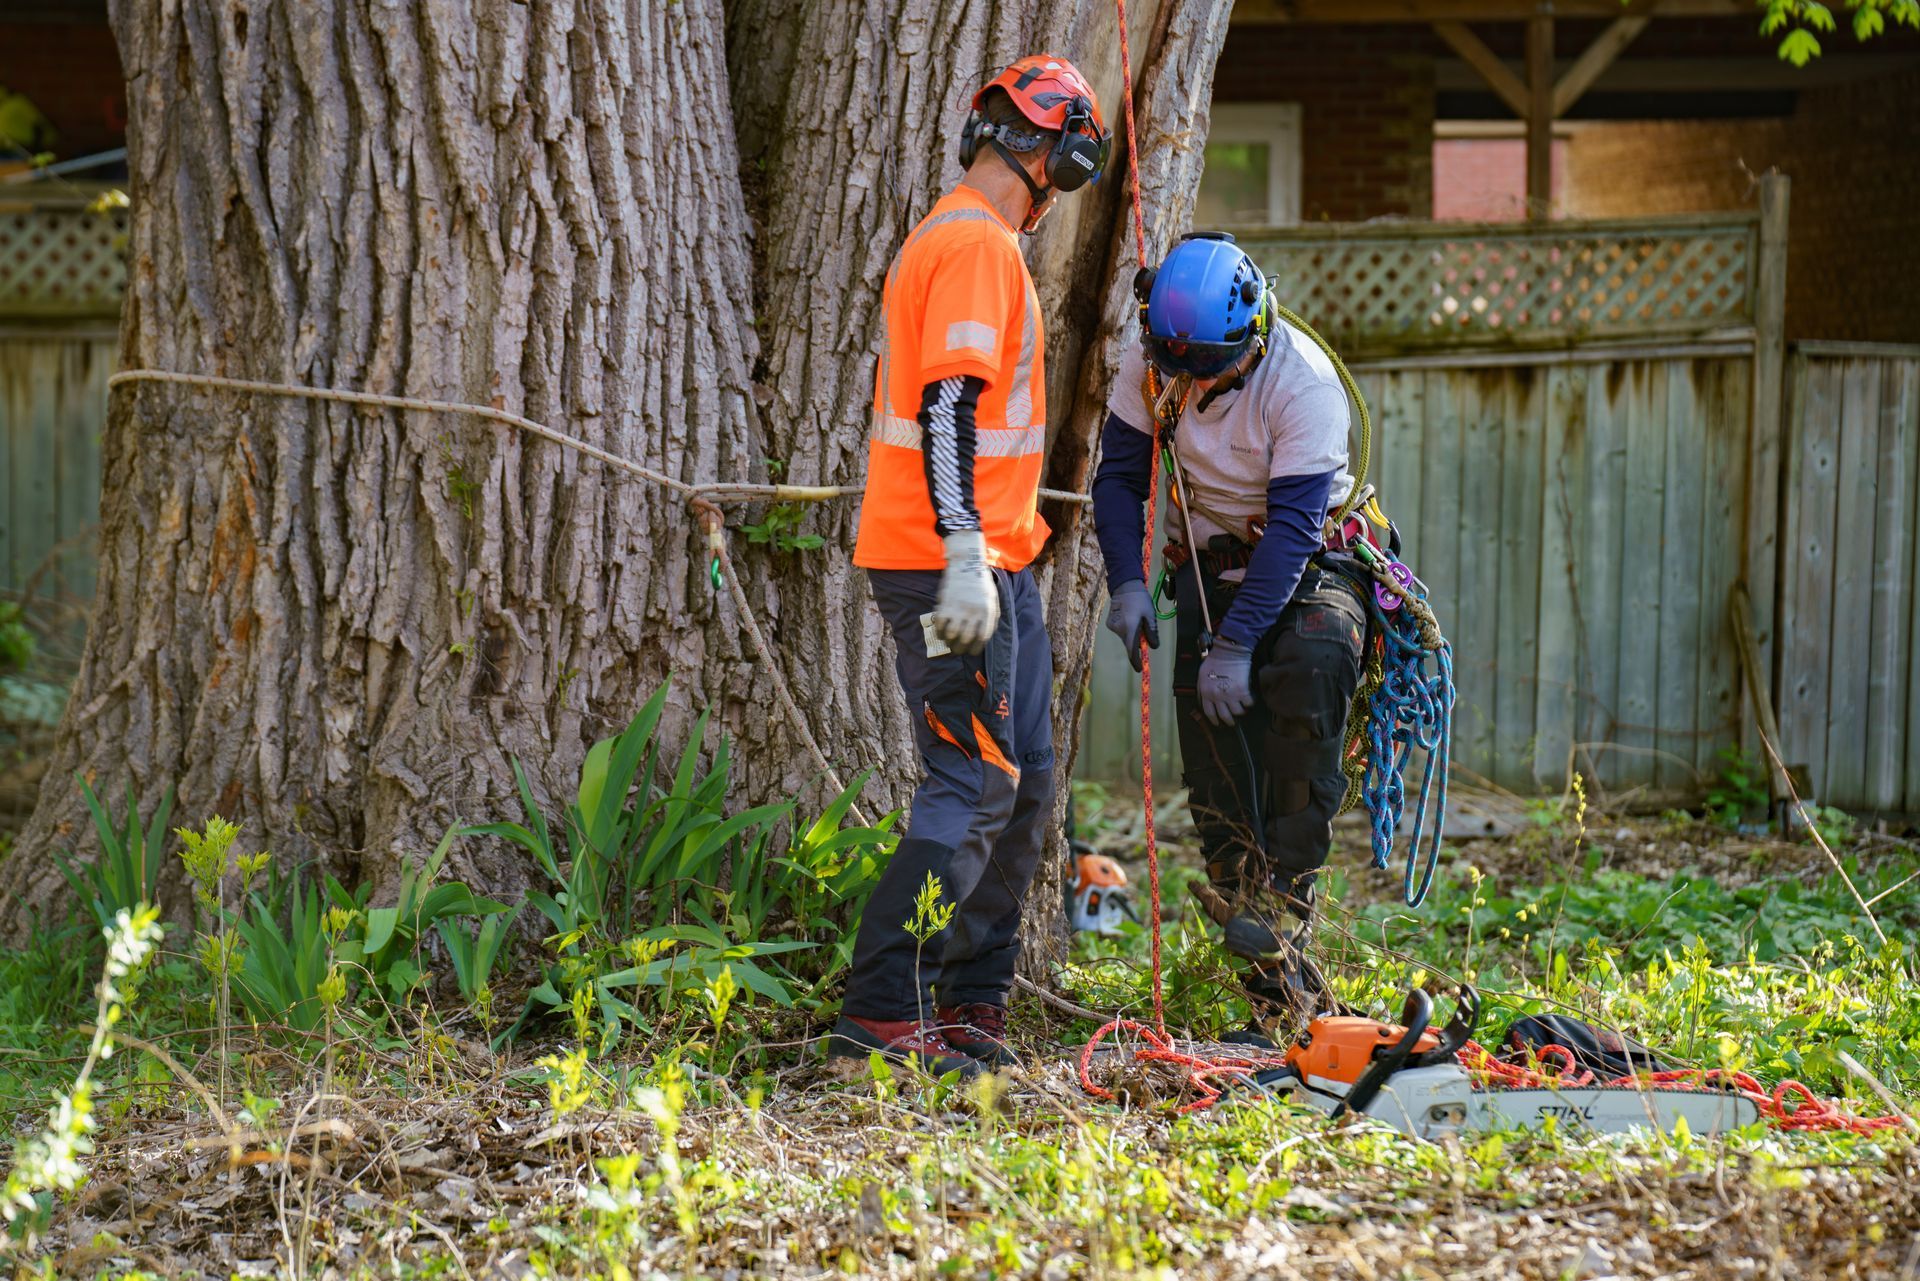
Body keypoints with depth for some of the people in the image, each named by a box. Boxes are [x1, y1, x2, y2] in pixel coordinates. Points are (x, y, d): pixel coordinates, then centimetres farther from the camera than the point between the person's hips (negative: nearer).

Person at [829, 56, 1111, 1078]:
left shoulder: (948, 242, 19)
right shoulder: (978, 245, -13)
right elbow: (947, 408, -23)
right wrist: (966, 555, -27)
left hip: (991, 566, 11)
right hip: (952, 568, -11)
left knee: (1023, 781, 13)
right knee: (974, 788, -11)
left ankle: (972, 1003, 18)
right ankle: (880, 1013, -9)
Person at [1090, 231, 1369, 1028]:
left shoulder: (1304, 382, -26)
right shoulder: (1151, 364, -11)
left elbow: (1294, 524, -28)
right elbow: (1120, 475, -1)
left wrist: (1236, 642, -33)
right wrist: (1128, 582, -17)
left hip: (1308, 568, -4)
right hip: (1209, 567, 4)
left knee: (1313, 666, -36)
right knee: (1219, 776, -10)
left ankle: (1282, 899, -29)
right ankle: (1275, 972, -5)